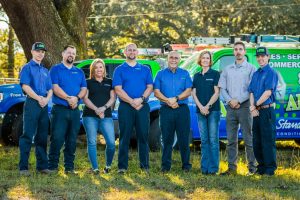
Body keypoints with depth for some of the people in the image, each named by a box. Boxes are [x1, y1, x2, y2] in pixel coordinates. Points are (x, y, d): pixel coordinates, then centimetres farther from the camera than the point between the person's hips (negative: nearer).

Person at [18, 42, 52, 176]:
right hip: (32, 103, -6)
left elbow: (50, 89, 17)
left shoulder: (45, 71, 20)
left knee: (42, 136, 8)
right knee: (27, 135, -9)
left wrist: (46, 99, -4)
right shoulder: (27, 68, 2)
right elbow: (25, 86, -9)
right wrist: (39, 98, -14)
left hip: (44, 105, 6)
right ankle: (23, 167, -11)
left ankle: (42, 165, 13)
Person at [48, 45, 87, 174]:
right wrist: (69, 98, -18)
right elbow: (55, 87, -9)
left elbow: (84, 89, 9)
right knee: (57, 139, -8)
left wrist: (77, 98, -11)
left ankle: (69, 167, 10)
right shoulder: (56, 69, 3)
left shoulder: (79, 72, 18)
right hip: (60, 109, -4)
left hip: (75, 110, 5)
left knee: (72, 140, 6)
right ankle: (52, 166, -4)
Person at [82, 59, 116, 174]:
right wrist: (96, 109, -13)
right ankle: (95, 168, 0)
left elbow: (113, 98, 8)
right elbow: (85, 98, 2)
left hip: (106, 116, 1)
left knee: (111, 143, -10)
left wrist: (104, 107, -11)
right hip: (90, 116, -1)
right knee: (92, 142, -5)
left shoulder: (109, 82, 16)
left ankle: (108, 166, 10)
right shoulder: (88, 82, 11)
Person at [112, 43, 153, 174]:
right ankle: (122, 166, 0)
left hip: (143, 107, 2)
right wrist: (132, 102, -13)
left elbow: (150, 87, 6)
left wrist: (141, 99, -12)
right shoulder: (119, 70, 7)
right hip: (125, 107, -2)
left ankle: (145, 166, 7)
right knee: (124, 137, -2)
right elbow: (118, 89, -3)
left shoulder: (145, 69, 14)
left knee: (143, 136, 3)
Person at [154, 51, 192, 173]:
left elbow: (188, 91, 1)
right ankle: (165, 166, 6)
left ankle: (186, 165, 6)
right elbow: (156, 92, 2)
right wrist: (168, 101, -13)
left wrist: (176, 98, -13)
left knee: (184, 139, 0)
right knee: (167, 139, 1)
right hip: (166, 110, 0)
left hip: (182, 109, 0)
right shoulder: (161, 74, 12)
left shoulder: (185, 74, 12)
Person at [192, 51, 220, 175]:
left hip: (213, 110, -4)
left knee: (213, 140, -6)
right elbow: (194, 93, 8)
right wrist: (201, 107, -7)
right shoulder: (197, 76, 14)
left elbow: (217, 92, -5)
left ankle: (213, 168, -6)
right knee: (204, 140, 5)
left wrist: (207, 106, -13)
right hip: (200, 111, 4)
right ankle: (204, 167, 8)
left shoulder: (215, 74, 2)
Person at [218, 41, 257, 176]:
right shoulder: (227, 69, 15)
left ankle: (252, 167, -3)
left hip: (245, 106, -4)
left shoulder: (251, 69, 2)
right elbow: (222, 88, 10)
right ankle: (232, 167, 8)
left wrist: (238, 100, -12)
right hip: (230, 108, 4)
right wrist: (229, 100, -6)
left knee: (248, 139, -5)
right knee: (231, 139, 5)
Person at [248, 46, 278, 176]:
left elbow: (268, 92, -13)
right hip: (256, 112, 8)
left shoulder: (271, 73, -5)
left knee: (268, 140, -6)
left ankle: (270, 169, -1)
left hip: (266, 110, -8)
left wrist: (255, 105, -9)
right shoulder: (255, 74, 17)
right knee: (257, 141, 10)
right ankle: (261, 167, 19)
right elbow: (251, 92, 11)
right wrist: (253, 107, -5)